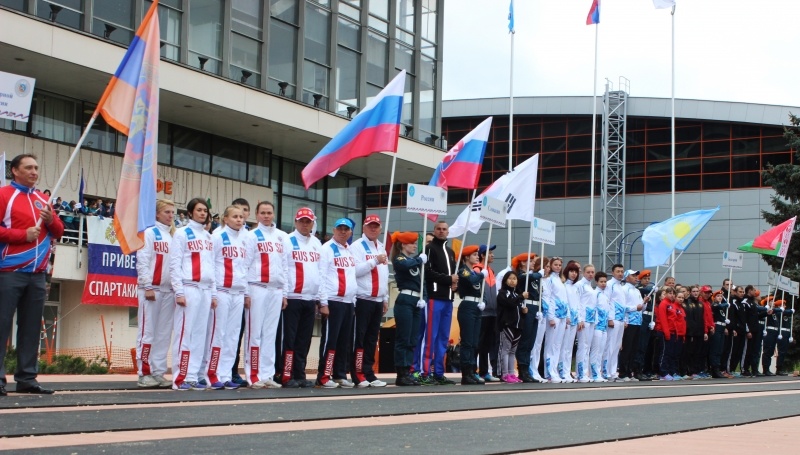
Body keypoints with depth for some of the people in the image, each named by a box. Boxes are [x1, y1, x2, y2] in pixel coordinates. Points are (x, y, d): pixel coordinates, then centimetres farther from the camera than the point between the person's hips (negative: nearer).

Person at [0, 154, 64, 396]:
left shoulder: (43, 199, 16)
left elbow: (58, 233, 19)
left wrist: (51, 220, -1)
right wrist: (23, 234, -17)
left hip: (37, 274, 6)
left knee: (31, 327, 6)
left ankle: (27, 378, 10)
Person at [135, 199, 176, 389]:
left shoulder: (174, 236, 17)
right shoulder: (149, 233, 0)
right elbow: (142, 261, -6)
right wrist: (147, 287, -13)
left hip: (169, 290, 6)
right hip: (152, 289, -6)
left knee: (164, 334, 4)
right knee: (148, 332, -4)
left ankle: (158, 373, 8)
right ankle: (144, 373, -2)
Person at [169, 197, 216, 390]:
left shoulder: (208, 237, 18)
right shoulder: (181, 233, 0)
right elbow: (175, 264, -5)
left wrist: (214, 293, 13)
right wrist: (179, 292, -12)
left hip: (206, 290, 6)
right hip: (189, 289, -6)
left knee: (200, 334, 3)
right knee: (184, 333, -8)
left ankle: (193, 377, 7)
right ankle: (180, 378, -6)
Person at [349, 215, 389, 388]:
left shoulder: (382, 248, 18)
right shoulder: (357, 246, -4)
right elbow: (355, 270, -16)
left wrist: (385, 298, 19)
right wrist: (375, 261, -18)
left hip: (378, 300, 7)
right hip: (362, 299, -7)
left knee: (372, 339, 7)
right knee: (359, 338, -6)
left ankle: (368, 374, 10)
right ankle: (358, 375, -5)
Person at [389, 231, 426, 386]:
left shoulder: (416, 261, 19)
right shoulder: (398, 260, -4)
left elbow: (422, 281, 17)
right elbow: (407, 265, -28)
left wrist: (423, 298, 0)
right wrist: (420, 260, -10)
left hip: (416, 302, 8)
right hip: (404, 301, -8)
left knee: (412, 340, 8)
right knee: (403, 340, -7)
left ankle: (407, 372, 11)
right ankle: (401, 375, -5)